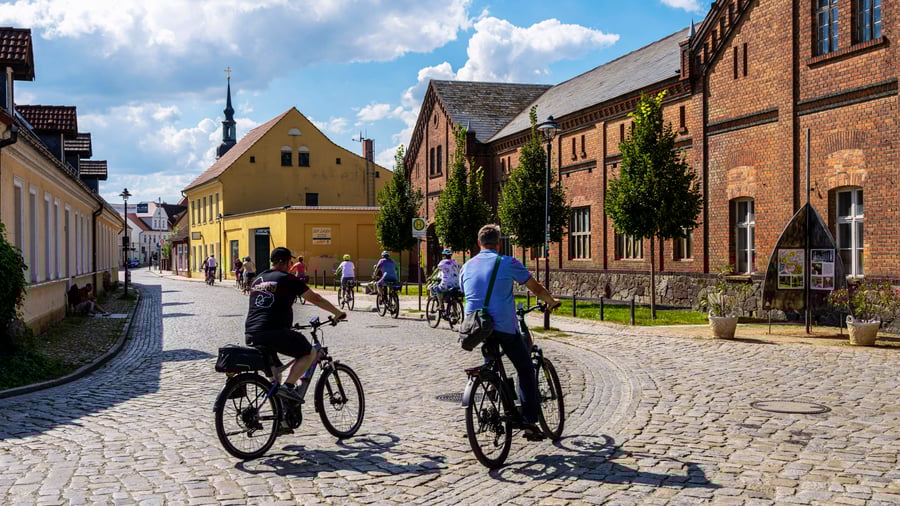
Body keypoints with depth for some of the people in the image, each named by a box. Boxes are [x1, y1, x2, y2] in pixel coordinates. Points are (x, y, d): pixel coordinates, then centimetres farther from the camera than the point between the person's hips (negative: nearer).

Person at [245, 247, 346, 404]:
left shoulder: (257, 279, 19)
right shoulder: (288, 279, 0)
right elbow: (315, 298, 4)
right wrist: (338, 313, 16)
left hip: (250, 334, 7)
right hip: (274, 332, -7)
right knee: (309, 353, 6)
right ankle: (288, 386, -10)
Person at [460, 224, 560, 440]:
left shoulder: (467, 266, 12)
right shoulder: (508, 263, -2)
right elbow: (536, 288, 6)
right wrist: (551, 302, 24)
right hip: (504, 326, -4)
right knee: (526, 370, 10)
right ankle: (529, 422, 6)